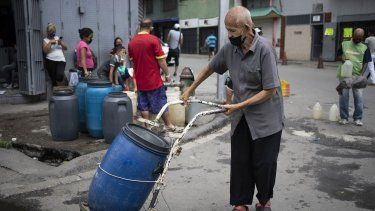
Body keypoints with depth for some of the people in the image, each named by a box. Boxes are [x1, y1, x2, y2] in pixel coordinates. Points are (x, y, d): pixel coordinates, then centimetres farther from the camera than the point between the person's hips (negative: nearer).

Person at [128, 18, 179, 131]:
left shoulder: (131, 42, 4)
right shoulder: (153, 39, -13)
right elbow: (161, 60, -13)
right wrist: (167, 74, -2)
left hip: (140, 80, 5)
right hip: (154, 79, -4)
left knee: (143, 105, 12)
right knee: (161, 103, 7)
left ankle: (147, 126, 17)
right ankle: (169, 125, 18)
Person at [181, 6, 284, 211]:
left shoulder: (264, 49, -20)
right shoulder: (230, 48, -2)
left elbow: (270, 90, -20)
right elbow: (209, 68, 14)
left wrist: (239, 106, -19)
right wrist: (190, 90, 16)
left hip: (266, 118, -5)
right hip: (240, 117, 5)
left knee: (264, 163, 7)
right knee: (239, 162, 8)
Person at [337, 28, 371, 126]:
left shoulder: (364, 48, 6)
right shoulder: (344, 44, 7)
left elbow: (366, 62, 3)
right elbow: (339, 55, 15)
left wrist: (361, 73, -11)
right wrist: (343, 59, -8)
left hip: (357, 76, 0)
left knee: (359, 97, 0)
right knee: (343, 96, 2)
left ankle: (358, 118, 10)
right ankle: (344, 118, 12)